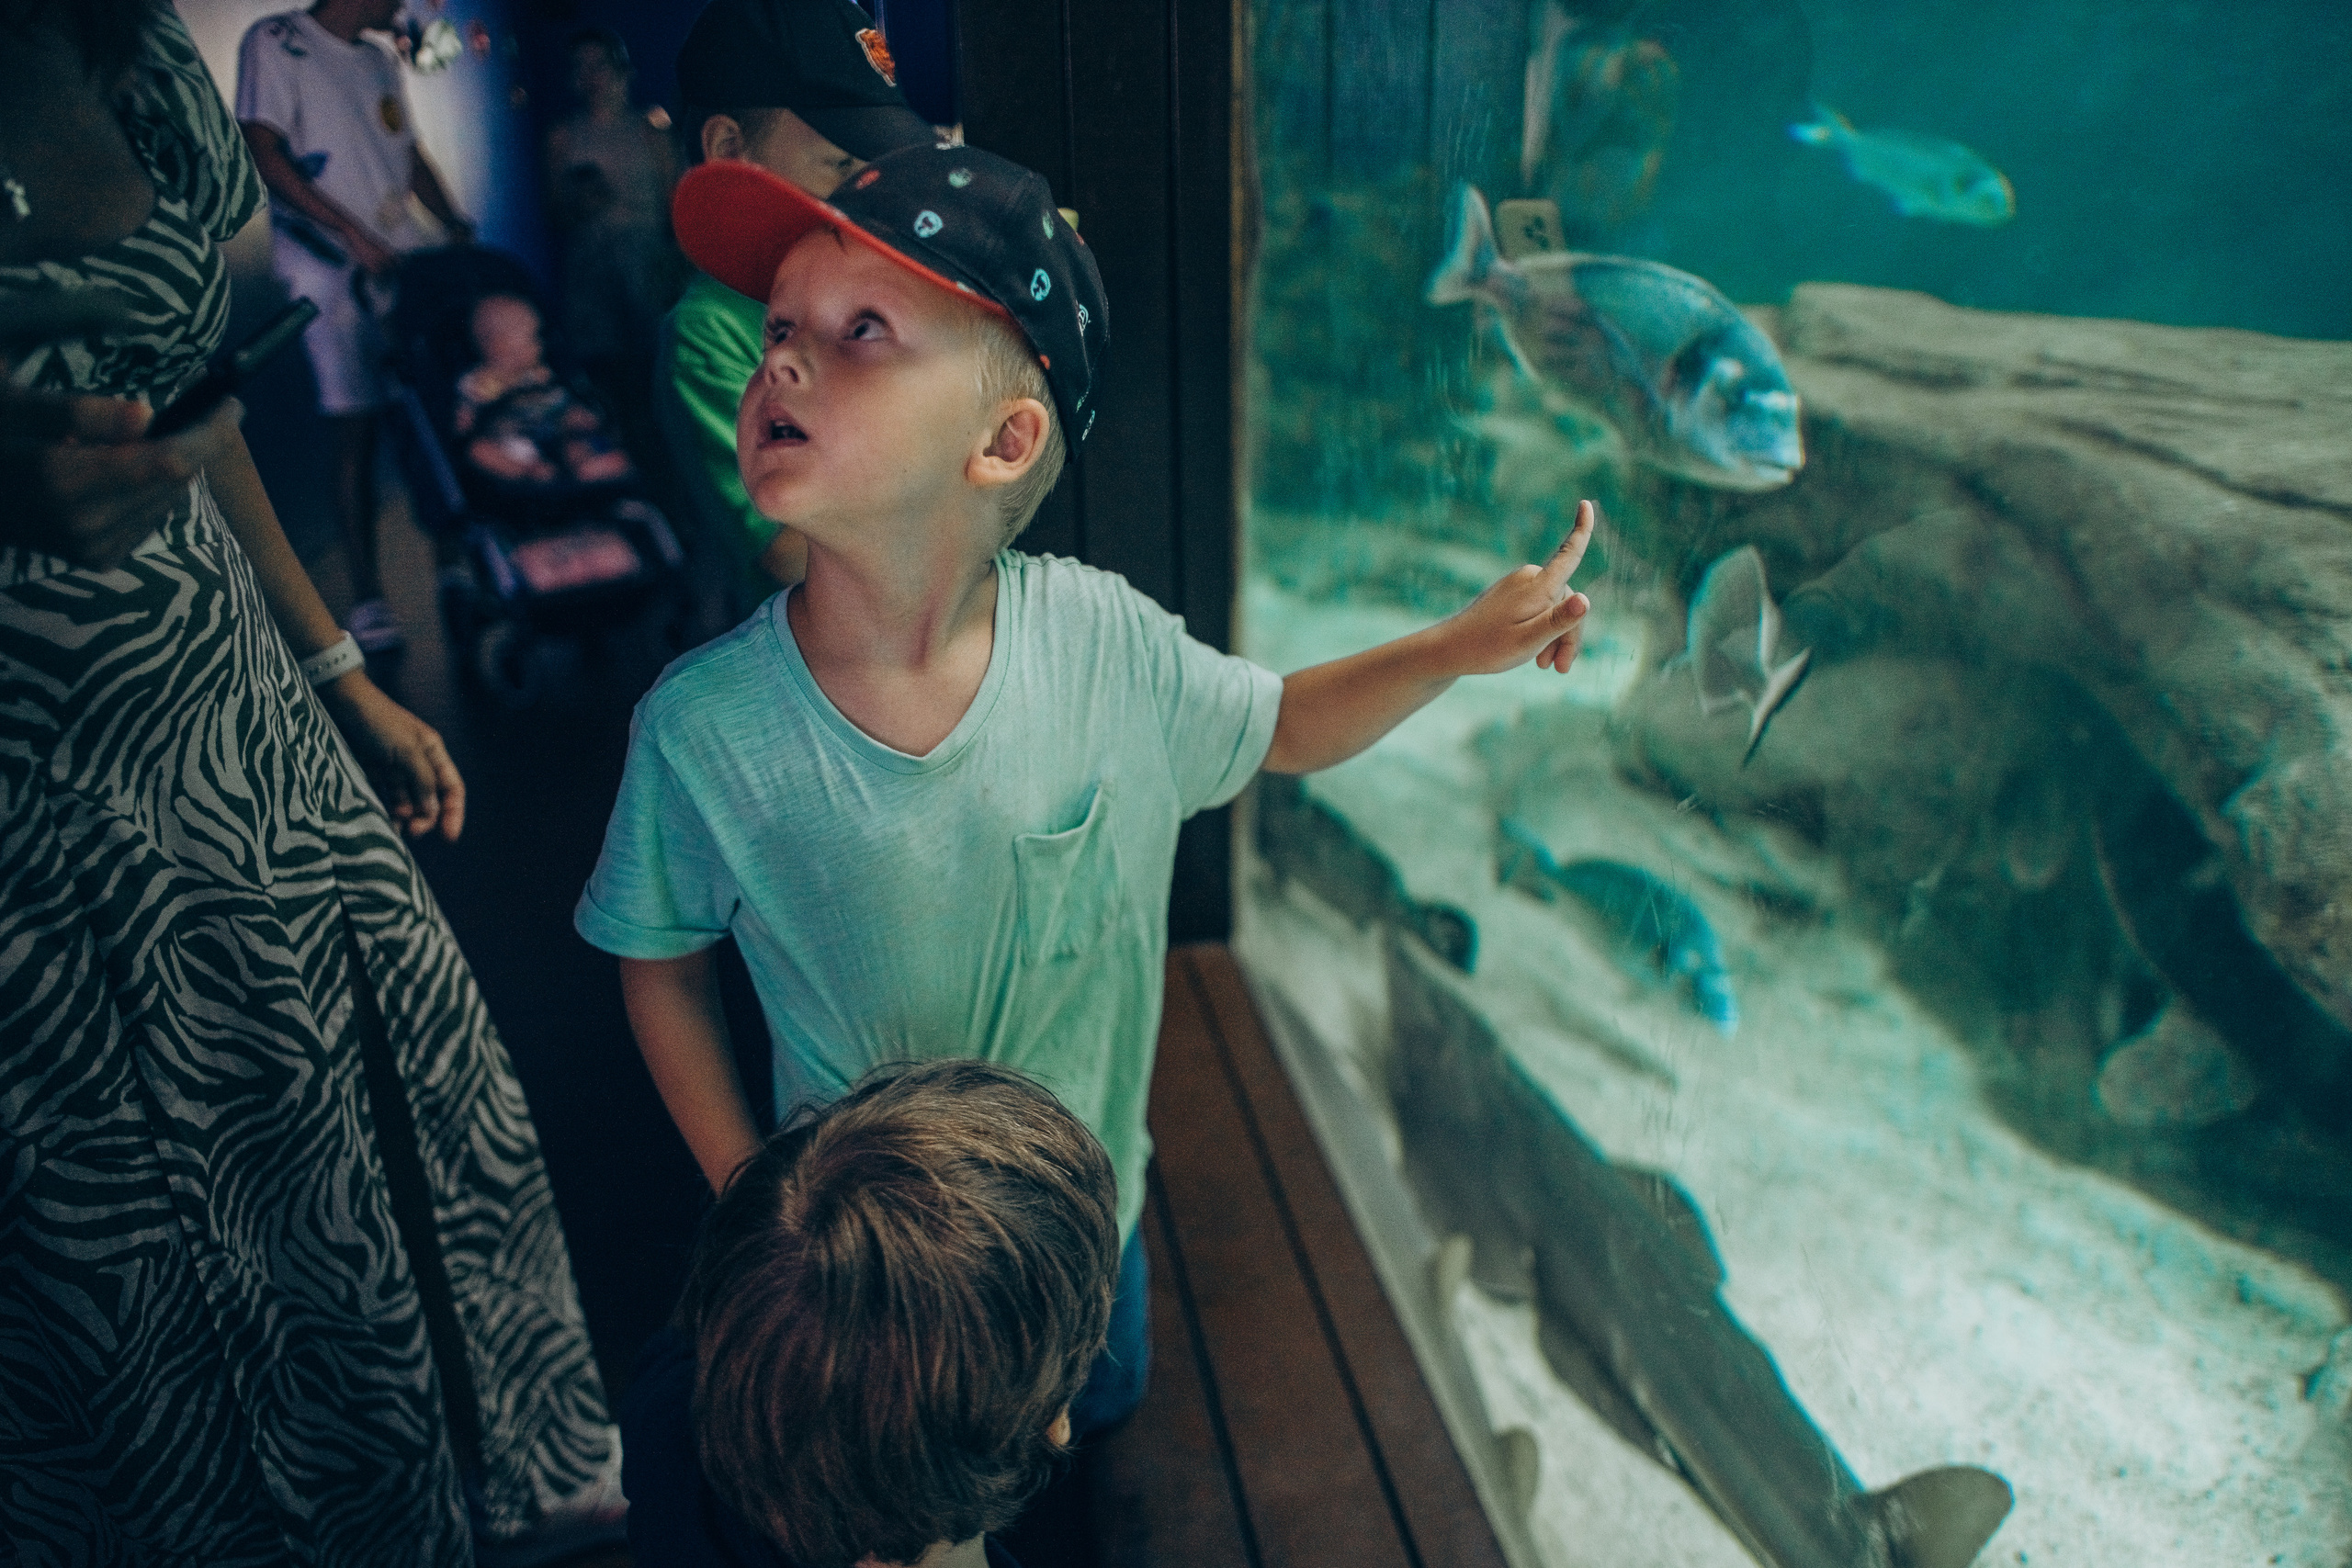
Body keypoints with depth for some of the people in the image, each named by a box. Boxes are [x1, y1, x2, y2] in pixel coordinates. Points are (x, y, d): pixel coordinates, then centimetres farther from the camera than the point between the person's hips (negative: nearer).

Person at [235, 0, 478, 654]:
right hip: (330, 266, -6)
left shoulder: (378, 61, 19)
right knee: (356, 427, -7)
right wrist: (355, 235, -17)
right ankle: (367, 597, -2)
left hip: (405, 257, 6)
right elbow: (266, 153, -10)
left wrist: (456, 226, 5)